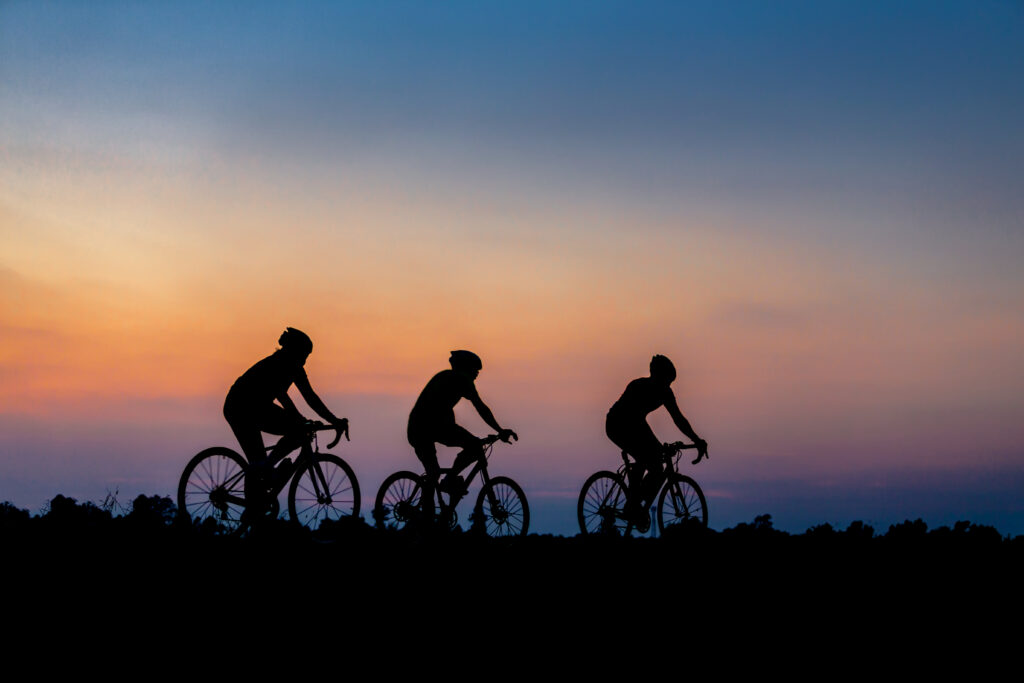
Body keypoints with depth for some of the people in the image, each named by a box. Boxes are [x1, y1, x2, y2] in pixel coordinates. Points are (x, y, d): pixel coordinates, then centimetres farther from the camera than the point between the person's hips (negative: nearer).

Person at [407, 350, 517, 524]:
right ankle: (450, 480, -5)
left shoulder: (443, 376, 32)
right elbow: (481, 408, 0)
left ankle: (427, 520, 15)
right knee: (475, 447, -7)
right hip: (434, 424, -9)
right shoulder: (461, 379, 7)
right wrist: (500, 431, 1)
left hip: (415, 426, 9)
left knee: (432, 473, 16)